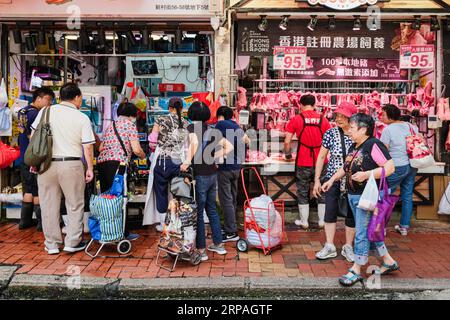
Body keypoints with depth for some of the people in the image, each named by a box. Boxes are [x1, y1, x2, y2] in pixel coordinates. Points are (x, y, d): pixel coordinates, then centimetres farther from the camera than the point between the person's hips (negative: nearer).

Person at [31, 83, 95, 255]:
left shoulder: (46, 112, 2)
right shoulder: (82, 118, -4)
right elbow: (88, 147, -6)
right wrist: (90, 168, 3)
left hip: (47, 164, 3)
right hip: (71, 165, -2)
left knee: (49, 205, 11)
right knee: (75, 205, 11)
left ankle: (52, 244, 19)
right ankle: (72, 242, 15)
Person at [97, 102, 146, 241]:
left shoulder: (111, 126, 26)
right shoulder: (129, 124, 5)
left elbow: (101, 148, 23)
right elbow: (136, 150, -2)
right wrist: (143, 155, 19)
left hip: (102, 163, 7)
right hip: (117, 164, -7)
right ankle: (123, 233, 3)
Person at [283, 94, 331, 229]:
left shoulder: (296, 119, -4)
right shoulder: (323, 119, 1)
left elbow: (287, 141, -7)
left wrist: (288, 154, 11)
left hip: (303, 162, -2)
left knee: (303, 192, 12)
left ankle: (304, 221, 19)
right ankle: (322, 221, 22)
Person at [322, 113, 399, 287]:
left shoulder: (374, 145, -16)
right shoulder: (354, 147, 11)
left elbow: (390, 167, -21)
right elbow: (346, 167, 23)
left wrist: (366, 174, -27)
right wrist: (332, 180, 16)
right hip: (354, 195, 9)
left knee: (362, 233, -1)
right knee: (369, 230, 18)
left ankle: (356, 271, 10)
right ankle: (389, 262, 32)